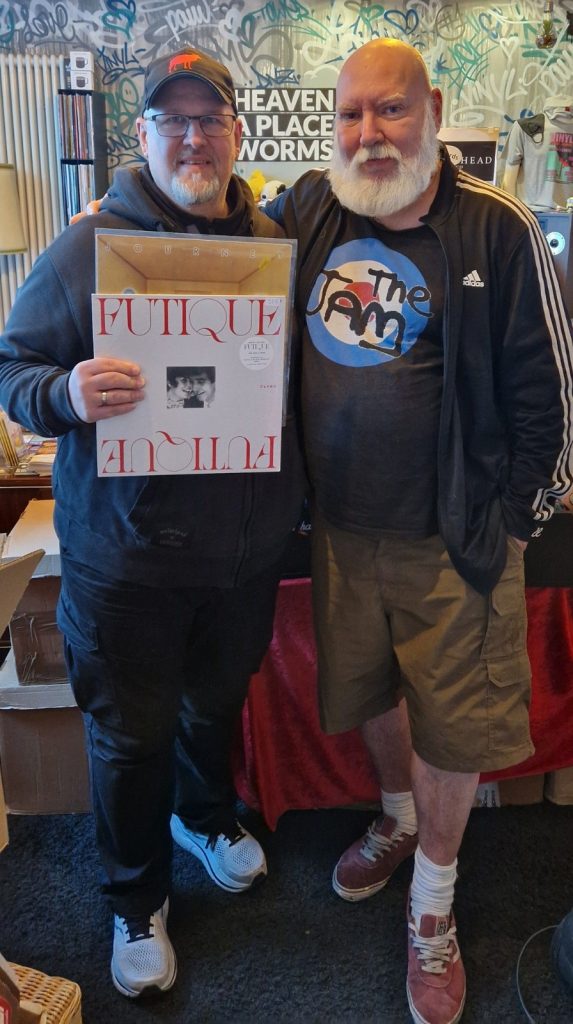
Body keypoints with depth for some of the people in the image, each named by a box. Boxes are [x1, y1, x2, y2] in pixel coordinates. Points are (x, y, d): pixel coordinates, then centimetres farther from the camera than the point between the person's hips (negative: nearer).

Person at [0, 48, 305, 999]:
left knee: (220, 701, 25)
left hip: (246, 543, 4)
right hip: (126, 554, -3)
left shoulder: (275, 244, 3)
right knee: (131, 732, 14)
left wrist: (297, 493, -8)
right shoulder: (86, 245, -7)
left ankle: (207, 815, 56)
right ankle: (138, 898, 40)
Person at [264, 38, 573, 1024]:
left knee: (452, 722, 9)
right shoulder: (307, 212, 2)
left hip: (452, 538, -3)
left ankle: (433, 904, 36)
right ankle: (398, 816, 52)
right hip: (340, 522, 4)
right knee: (366, 689, 21)